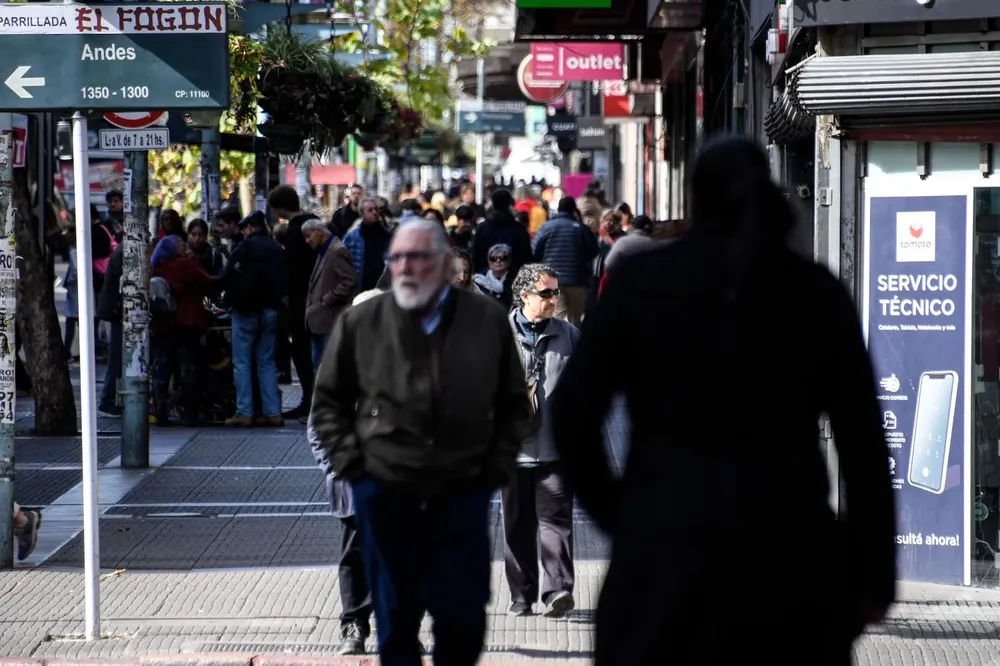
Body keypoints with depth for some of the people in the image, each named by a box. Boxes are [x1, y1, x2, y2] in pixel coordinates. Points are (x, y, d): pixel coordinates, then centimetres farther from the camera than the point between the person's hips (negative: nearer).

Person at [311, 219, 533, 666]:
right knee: (395, 615, 9)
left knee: (463, 616, 3)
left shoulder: (488, 321, 1)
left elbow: (514, 404, 10)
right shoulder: (360, 322, -1)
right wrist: (350, 462, -1)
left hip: (462, 494, 0)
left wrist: (496, 468, 1)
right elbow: (328, 402, 9)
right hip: (384, 493, 0)